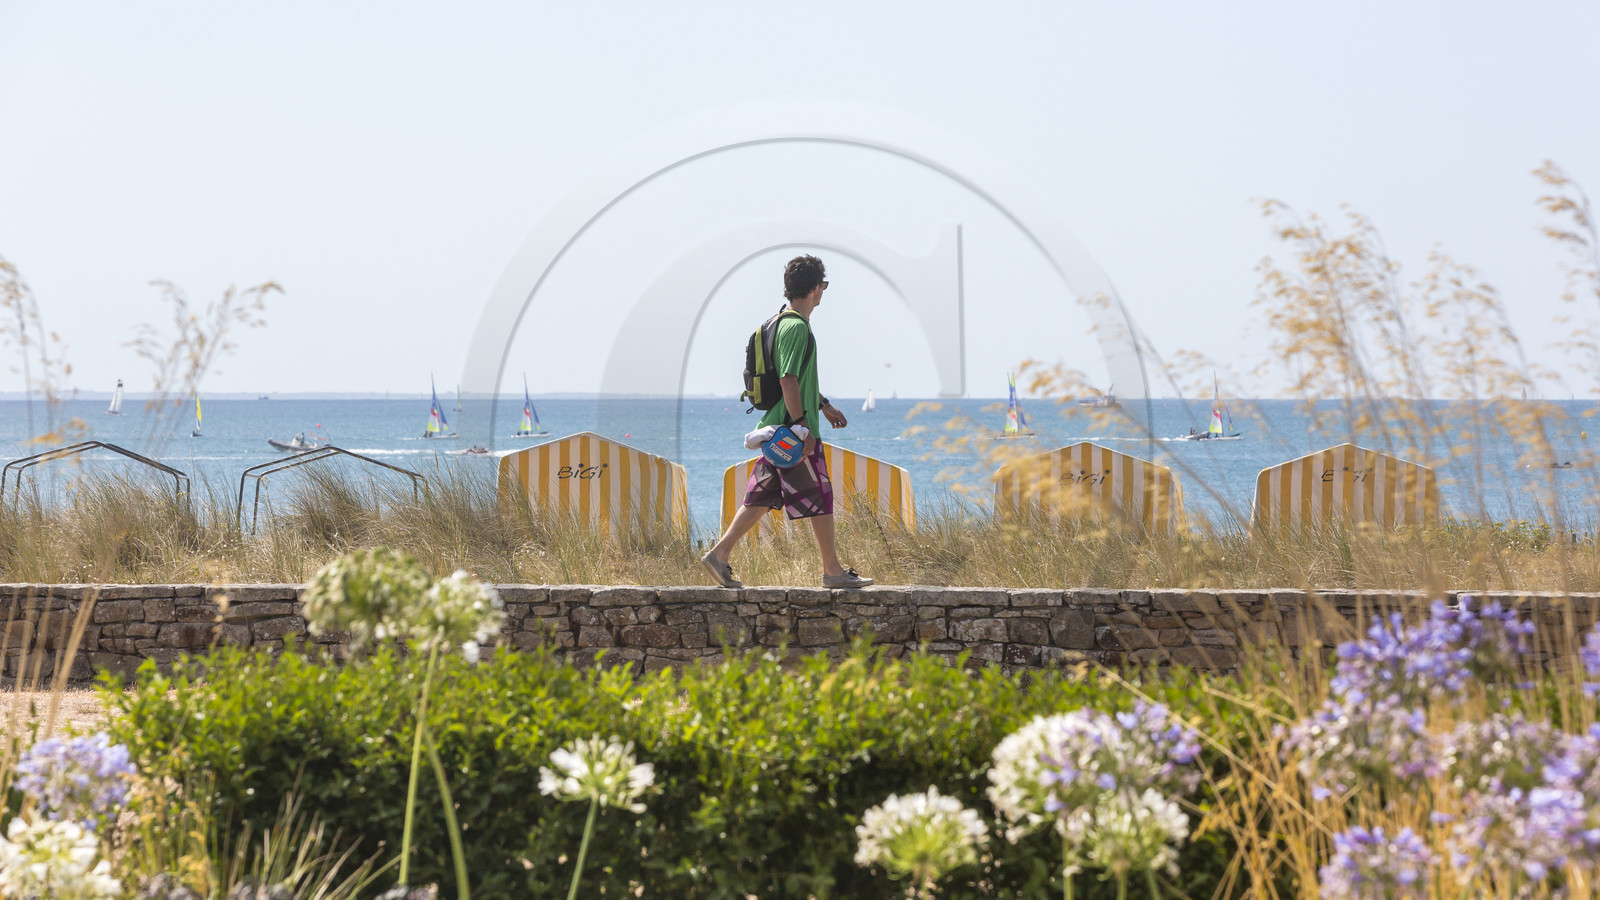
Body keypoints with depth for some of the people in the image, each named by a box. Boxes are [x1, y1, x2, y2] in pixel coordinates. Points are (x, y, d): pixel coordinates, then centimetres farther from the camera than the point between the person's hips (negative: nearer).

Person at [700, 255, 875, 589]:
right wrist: (802, 426, -24)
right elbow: (788, 380, -23)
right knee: (820, 499, 0)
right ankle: (833, 571, 7)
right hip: (794, 427, -10)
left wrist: (824, 406, 35)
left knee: (762, 497, 9)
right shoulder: (797, 327, -16)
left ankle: (719, 554, 4)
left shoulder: (784, 323, 17)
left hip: (778, 428, 10)